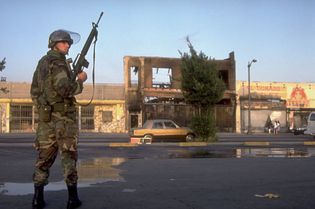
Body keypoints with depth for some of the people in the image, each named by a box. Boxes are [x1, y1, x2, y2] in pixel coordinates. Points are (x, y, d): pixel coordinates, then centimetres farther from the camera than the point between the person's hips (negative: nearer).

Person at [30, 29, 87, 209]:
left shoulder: (41, 63, 17)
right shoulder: (58, 62, -11)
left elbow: (34, 90, 21)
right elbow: (65, 89, -22)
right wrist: (80, 80, -7)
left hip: (45, 115, 8)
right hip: (63, 116, -8)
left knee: (45, 156, 9)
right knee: (69, 156, -1)